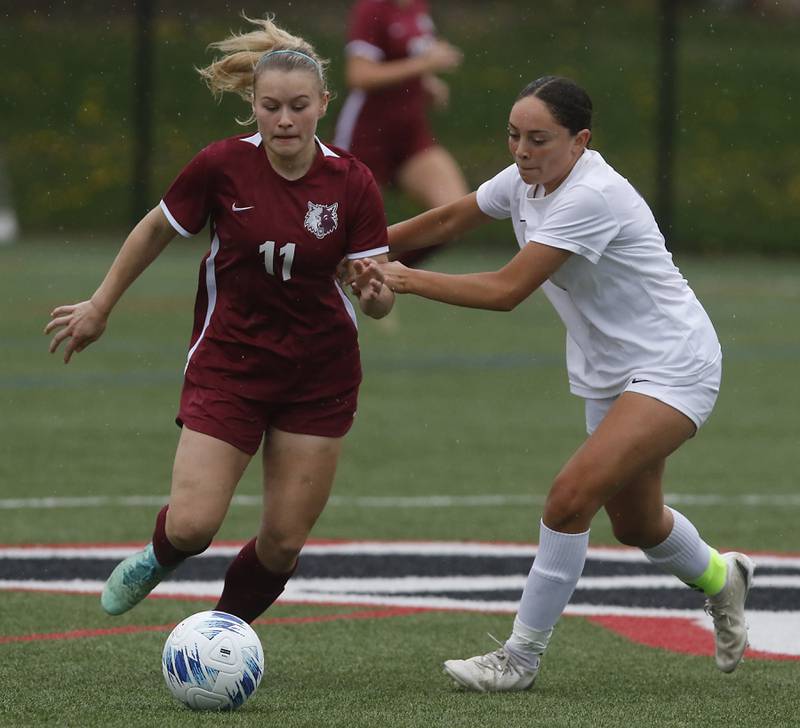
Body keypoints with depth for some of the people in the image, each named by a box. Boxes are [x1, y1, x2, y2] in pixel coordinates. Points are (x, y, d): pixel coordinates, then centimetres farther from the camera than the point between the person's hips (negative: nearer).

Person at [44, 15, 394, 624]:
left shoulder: (352, 184, -11)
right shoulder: (222, 166, -14)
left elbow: (376, 294, -8)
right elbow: (157, 230, 4)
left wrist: (379, 295, -32)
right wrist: (100, 307, 12)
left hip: (320, 375, 1)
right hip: (228, 362, -1)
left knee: (284, 543, 2)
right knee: (192, 524, -14)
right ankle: (158, 559, 25)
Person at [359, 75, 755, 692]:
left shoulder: (591, 196, -28)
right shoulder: (525, 181, -3)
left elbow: (506, 290, -31)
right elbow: (450, 220, 14)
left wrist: (408, 280, -27)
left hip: (672, 368, -9)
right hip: (610, 375, 9)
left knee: (571, 496, -23)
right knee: (635, 525, 21)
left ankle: (522, 657, -13)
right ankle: (721, 579, 53)